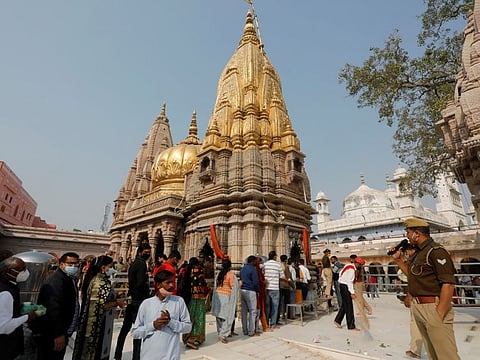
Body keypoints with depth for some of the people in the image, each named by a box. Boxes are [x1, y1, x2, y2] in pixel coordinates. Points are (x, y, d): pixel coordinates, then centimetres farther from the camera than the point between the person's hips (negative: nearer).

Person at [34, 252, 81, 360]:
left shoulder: (71, 279, 10)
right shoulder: (56, 281, -22)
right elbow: (53, 309, -28)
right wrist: (58, 334, -27)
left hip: (61, 333, 10)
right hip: (50, 335, -10)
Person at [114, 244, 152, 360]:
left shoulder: (134, 263, 13)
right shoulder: (142, 263, -16)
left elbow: (132, 281, 14)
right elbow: (141, 283, -23)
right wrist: (148, 293, -8)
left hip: (131, 299, 9)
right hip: (139, 300, -9)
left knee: (125, 328, 18)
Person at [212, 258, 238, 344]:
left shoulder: (219, 274, 4)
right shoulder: (231, 275, -12)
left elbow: (215, 286, 10)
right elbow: (233, 287, -11)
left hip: (217, 295, 6)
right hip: (226, 296, -6)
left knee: (219, 316, 16)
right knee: (228, 317, 4)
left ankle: (219, 333, 26)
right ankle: (223, 335, -1)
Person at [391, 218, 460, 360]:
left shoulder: (435, 251, -15)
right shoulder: (418, 253, 14)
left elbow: (448, 284, -21)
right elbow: (412, 274, 26)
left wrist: (439, 315, -24)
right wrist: (398, 259, 14)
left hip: (433, 307, -9)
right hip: (417, 306, 9)